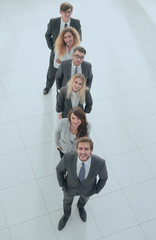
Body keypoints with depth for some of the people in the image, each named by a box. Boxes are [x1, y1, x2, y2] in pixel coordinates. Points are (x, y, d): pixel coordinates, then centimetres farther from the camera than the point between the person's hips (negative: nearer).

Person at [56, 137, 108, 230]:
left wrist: (96, 191, -2)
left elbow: (103, 177, -16)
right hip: (70, 186, 0)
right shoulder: (68, 157, -40)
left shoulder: (100, 163, -40)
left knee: (84, 198, 34)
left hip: (87, 188, 0)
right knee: (67, 200, 30)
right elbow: (60, 169, -15)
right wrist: (62, 184, -4)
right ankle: (67, 214, 65)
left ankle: (80, 206, 71)